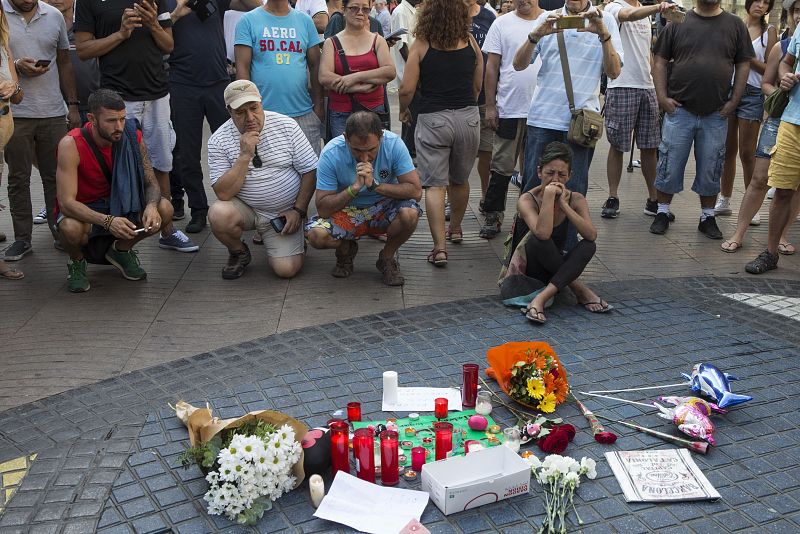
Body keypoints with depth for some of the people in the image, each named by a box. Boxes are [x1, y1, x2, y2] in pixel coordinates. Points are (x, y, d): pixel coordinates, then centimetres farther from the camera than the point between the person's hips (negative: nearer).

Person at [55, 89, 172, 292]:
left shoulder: (132, 137, -13)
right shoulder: (71, 144, -24)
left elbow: (151, 183, -8)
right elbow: (66, 202, -29)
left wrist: (151, 206, -32)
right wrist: (107, 221, -44)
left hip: (119, 205, 4)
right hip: (83, 211, -4)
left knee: (164, 209, -21)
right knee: (71, 228, -39)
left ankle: (120, 251, 7)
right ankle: (77, 261, 1)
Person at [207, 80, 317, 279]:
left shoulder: (287, 126, -7)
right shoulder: (218, 140, -8)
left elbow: (309, 171, -2)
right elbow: (223, 193, -17)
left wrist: (298, 210, -8)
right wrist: (245, 156, -25)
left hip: (284, 213, 0)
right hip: (245, 209, 1)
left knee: (286, 269, -16)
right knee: (218, 214, -32)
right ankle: (239, 253, 2)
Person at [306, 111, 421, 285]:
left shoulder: (394, 144, -22)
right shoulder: (331, 153, -23)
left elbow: (415, 191, -23)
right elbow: (323, 209, -23)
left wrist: (374, 185, -32)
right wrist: (354, 188, -35)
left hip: (384, 207, 0)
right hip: (346, 211, 0)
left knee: (409, 214, -33)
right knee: (316, 235, -29)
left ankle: (387, 257, -1)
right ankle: (346, 249, 9)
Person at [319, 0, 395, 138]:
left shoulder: (377, 40, 8)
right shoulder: (331, 43, 5)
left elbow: (390, 72, -6)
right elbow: (324, 77, -9)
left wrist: (356, 77, -16)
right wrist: (363, 87, -16)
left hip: (374, 111, 1)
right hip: (340, 114, -1)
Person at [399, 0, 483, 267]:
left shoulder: (421, 45, -6)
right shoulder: (470, 42, 3)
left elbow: (407, 88, -10)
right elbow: (477, 86, 11)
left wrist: (403, 110, 10)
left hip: (433, 119, -3)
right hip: (468, 117, 3)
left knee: (435, 184, 0)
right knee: (460, 179, 21)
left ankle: (440, 247, -8)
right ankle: (455, 229, 40)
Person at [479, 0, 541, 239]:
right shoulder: (502, 24, 3)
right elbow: (492, 67, 2)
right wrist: (490, 106, -3)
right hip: (509, 109, -1)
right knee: (502, 167, 4)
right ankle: (493, 215, 15)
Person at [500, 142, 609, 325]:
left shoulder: (575, 199, -6)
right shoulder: (527, 200, -18)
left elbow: (592, 236, -24)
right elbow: (543, 233, -38)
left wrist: (564, 204, -27)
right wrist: (549, 195, -33)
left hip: (553, 271, 4)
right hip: (524, 273, -3)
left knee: (588, 246, -25)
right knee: (538, 239, -34)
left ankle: (540, 299, -34)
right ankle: (579, 289, -20)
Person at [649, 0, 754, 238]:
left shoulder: (735, 25, 6)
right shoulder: (678, 22, 3)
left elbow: (743, 65, 7)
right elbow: (660, 62, 4)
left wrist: (733, 101, -1)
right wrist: (662, 97, -5)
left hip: (716, 114, 1)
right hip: (679, 110, -1)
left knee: (711, 169, 8)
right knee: (670, 165, 3)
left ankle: (707, 217, 20)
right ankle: (662, 213, 17)